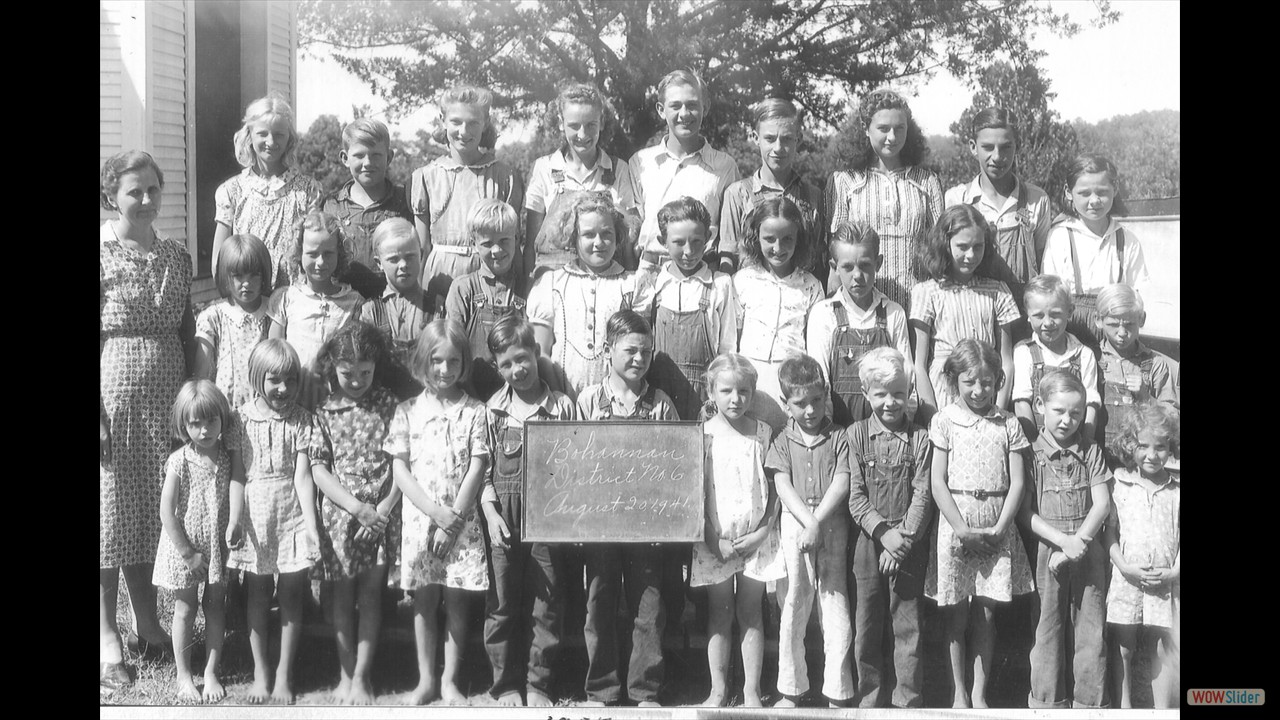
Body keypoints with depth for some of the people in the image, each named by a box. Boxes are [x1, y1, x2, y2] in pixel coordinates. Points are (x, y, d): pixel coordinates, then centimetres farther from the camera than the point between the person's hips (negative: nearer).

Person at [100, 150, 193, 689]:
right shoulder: (103, 253, -7)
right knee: (112, 513, 3)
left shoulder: (176, 256, 9)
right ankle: (108, 635, 13)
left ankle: (147, 624, 25)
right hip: (114, 400, -4)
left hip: (167, 401, 5)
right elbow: (93, 339, -10)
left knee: (155, 513, 12)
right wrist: (99, 418, -15)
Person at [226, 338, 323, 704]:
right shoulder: (241, 418, -1)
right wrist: (235, 518, -14)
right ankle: (260, 671, 22)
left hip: (292, 517, 0)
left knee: (291, 597, 5)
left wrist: (312, 525, -13)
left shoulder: (301, 420, -2)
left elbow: (303, 475, -6)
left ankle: (285, 673, 17)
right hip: (255, 518, 1)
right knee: (257, 597, 10)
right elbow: (237, 473, -4)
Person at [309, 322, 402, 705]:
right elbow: (318, 469, -5)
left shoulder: (389, 406, 0)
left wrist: (384, 509, -12)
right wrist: (357, 507, -14)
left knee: (371, 594, 3)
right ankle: (346, 673, 19)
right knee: (341, 595, 8)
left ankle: (361, 677, 9)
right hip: (339, 512, 0)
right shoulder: (324, 412, -1)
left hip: (381, 515, 0)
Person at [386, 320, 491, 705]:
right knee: (424, 600, 7)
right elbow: (399, 469, -2)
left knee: (456, 599, 4)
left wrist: (453, 518, -12)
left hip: (461, 520, -1)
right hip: (419, 518, 1)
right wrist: (436, 511, -13)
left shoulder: (474, 411, 1)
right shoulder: (407, 411, 3)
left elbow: (476, 469, -4)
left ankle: (450, 680, 14)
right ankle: (426, 679, 17)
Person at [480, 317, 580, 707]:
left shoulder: (562, 406, 0)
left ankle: (539, 685, 16)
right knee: (502, 604, 6)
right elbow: (482, 468, 4)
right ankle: (506, 685, 17)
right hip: (504, 517, 1)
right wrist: (491, 513, -7)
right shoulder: (492, 409, 4)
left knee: (546, 604, 5)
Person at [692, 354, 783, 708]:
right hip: (715, 540, 0)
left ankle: (752, 692, 13)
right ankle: (718, 690, 16)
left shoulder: (764, 434, 0)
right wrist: (714, 540, -10)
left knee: (750, 613, 6)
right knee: (719, 614, 7)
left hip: (756, 539, 1)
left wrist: (764, 531, -7)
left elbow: (775, 488, 3)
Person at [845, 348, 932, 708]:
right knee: (867, 628, 8)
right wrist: (884, 532, -14)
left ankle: (908, 701, 13)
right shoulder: (857, 435, 0)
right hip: (868, 541, 1)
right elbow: (856, 496, -3)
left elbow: (922, 495, -6)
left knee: (908, 627, 4)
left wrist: (904, 538, -14)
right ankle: (870, 699, 20)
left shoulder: (920, 437, -2)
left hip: (909, 544, -1)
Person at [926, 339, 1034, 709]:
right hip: (956, 527, -1)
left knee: (986, 615, 7)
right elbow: (938, 483, -5)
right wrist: (962, 528, -13)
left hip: (996, 530, 2)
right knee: (957, 616, 6)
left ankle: (979, 693, 17)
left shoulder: (1008, 424, 4)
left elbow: (1016, 483, 2)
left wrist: (999, 529, -9)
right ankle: (959, 692, 18)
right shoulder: (944, 421, -2)